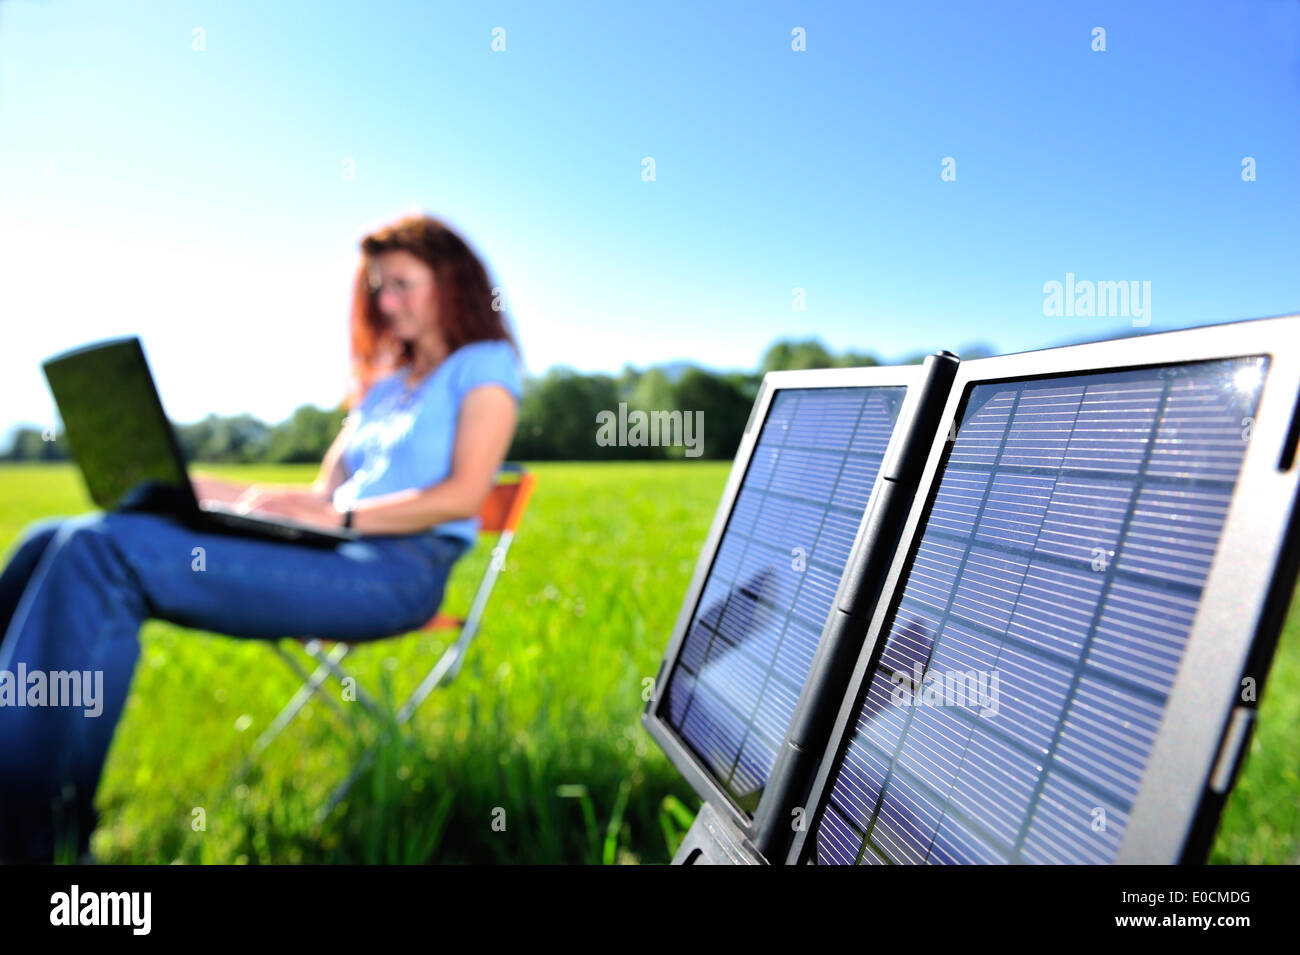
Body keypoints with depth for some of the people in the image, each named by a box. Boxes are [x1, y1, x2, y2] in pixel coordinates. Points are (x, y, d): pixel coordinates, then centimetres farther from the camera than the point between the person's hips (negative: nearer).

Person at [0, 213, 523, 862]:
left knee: (105, 550, -24)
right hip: (332, 553, 8)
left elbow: (463, 496, -7)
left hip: (399, 570, -8)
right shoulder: (385, 383, 31)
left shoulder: (484, 364, 8)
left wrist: (334, 514, -16)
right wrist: (192, 486, 14)